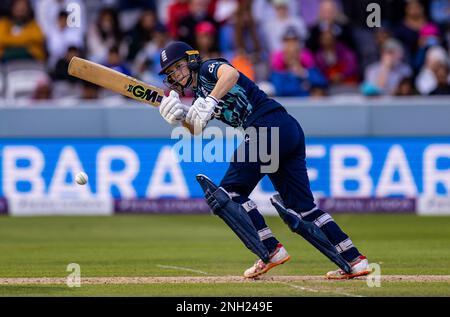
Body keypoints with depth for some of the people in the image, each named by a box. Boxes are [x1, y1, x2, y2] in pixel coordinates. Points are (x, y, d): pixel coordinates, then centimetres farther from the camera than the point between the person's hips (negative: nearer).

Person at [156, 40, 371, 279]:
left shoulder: (208, 68, 3)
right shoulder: (199, 92, 27)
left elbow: (231, 73, -19)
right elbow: (195, 129, 15)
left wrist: (209, 103, -26)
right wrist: (179, 115, -3)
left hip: (269, 123, -10)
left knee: (230, 192, -5)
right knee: (301, 208, 8)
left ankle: (271, 251, -14)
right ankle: (354, 261, 3)